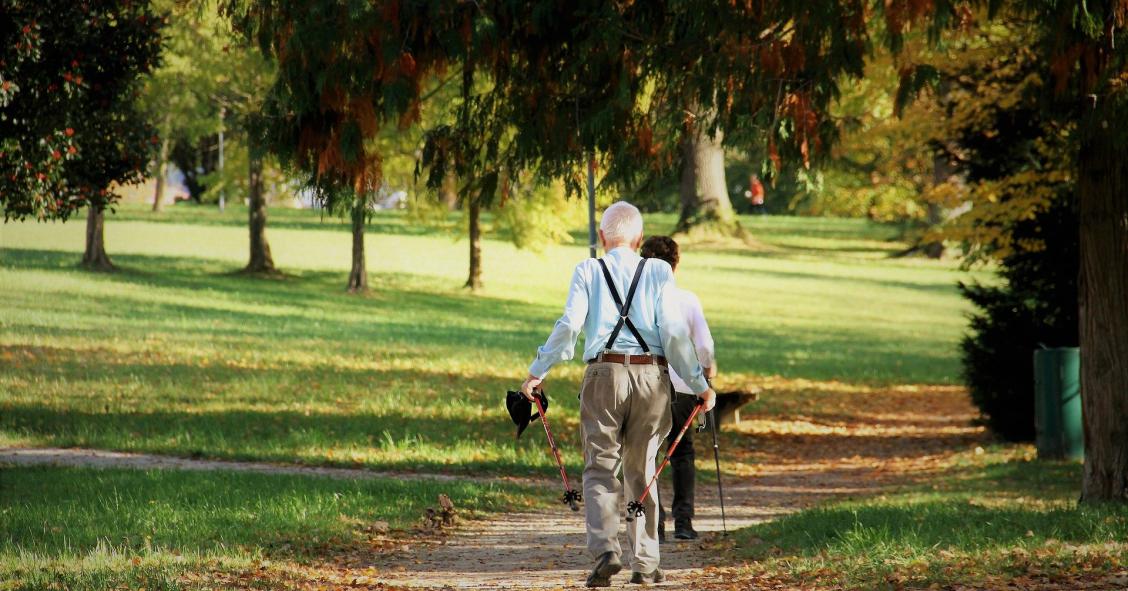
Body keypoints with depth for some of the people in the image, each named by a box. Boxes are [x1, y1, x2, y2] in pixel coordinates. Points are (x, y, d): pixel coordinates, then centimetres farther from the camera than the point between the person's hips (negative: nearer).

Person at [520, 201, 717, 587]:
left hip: (604, 374, -1)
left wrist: (537, 372, 3)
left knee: (600, 469, 2)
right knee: (642, 472, 12)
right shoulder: (658, 272, 5)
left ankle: (605, 549, -19)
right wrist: (699, 384, 4)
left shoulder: (588, 271, 4)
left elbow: (569, 326, -6)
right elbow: (673, 331, -1)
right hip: (652, 376, 1)